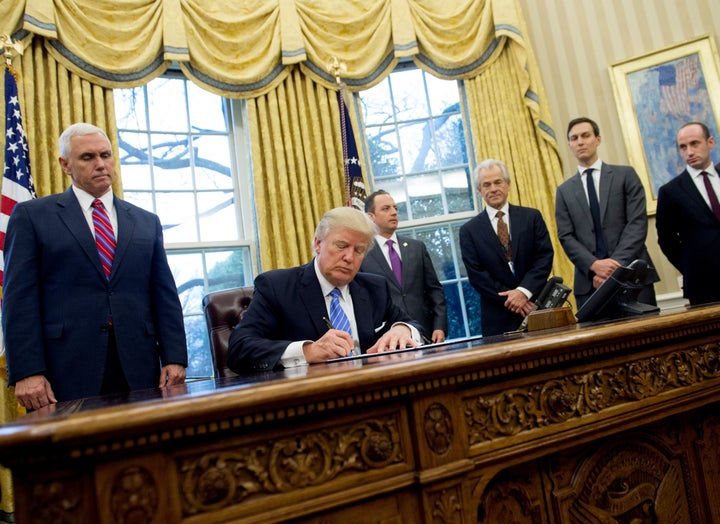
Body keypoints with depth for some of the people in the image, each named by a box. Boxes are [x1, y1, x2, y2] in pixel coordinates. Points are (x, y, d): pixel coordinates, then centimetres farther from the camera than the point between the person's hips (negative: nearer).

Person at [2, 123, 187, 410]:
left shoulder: (147, 222, 14)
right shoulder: (31, 215, 6)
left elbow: (165, 296, 9)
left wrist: (174, 359, 0)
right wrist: (27, 372, -10)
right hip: (66, 374, -2)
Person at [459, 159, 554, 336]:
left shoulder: (532, 217, 6)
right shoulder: (469, 230, 3)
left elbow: (545, 257, 0)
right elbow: (476, 275, -3)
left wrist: (524, 291, -14)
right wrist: (510, 300, -11)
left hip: (537, 306, 1)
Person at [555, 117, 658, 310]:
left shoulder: (625, 175, 9)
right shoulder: (564, 191, 13)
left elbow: (637, 223, -1)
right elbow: (566, 236, 4)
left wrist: (617, 265, -13)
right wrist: (594, 265, -13)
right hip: (590, 281, 1)